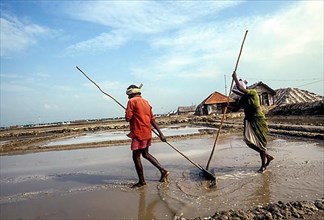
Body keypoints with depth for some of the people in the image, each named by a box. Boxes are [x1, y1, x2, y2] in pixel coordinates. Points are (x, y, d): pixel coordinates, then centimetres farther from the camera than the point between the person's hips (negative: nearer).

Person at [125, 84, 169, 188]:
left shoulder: (132, 101, -8)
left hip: (139, 134, -8)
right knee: (145, 154, 22)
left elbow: (127, 118, -16)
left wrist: (127, 113, 7)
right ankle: (163, 171, 21)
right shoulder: (146, 102, 14)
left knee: (136, 156, 4)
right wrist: (160, 133, 12)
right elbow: (152, 120, 13)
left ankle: (141, 181, 12)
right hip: (147, 133, 8)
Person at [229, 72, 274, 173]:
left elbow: (240, 88, -28)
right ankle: (267, 156, 21)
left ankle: (263, 165, 17)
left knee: (260, 143, 0)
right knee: (249, 141, -1)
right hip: (249, 121, 7)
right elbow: (235, 109, 14)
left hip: (259, 121, -7)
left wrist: (235, 78, -17)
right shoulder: (242, 99, 8)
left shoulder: (253, 93, -14)